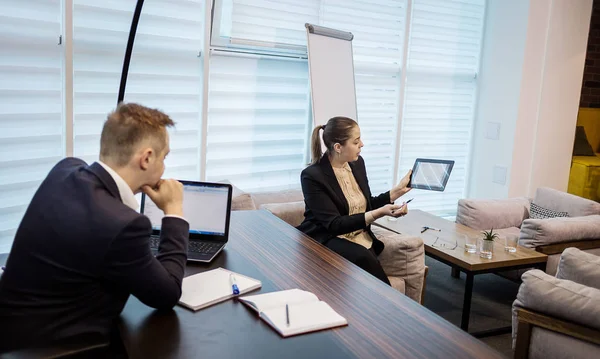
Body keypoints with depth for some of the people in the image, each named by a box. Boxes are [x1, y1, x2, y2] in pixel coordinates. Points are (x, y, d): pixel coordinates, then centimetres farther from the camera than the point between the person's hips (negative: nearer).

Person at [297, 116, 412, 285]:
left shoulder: (357, 163, 3)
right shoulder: (312, 176, -17)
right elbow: (334, 224, -21)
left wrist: (399, 189, 6)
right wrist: (380, 213, -27)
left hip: (359, 236, 5)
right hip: (325, 239, -4)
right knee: (362, 257, -32)